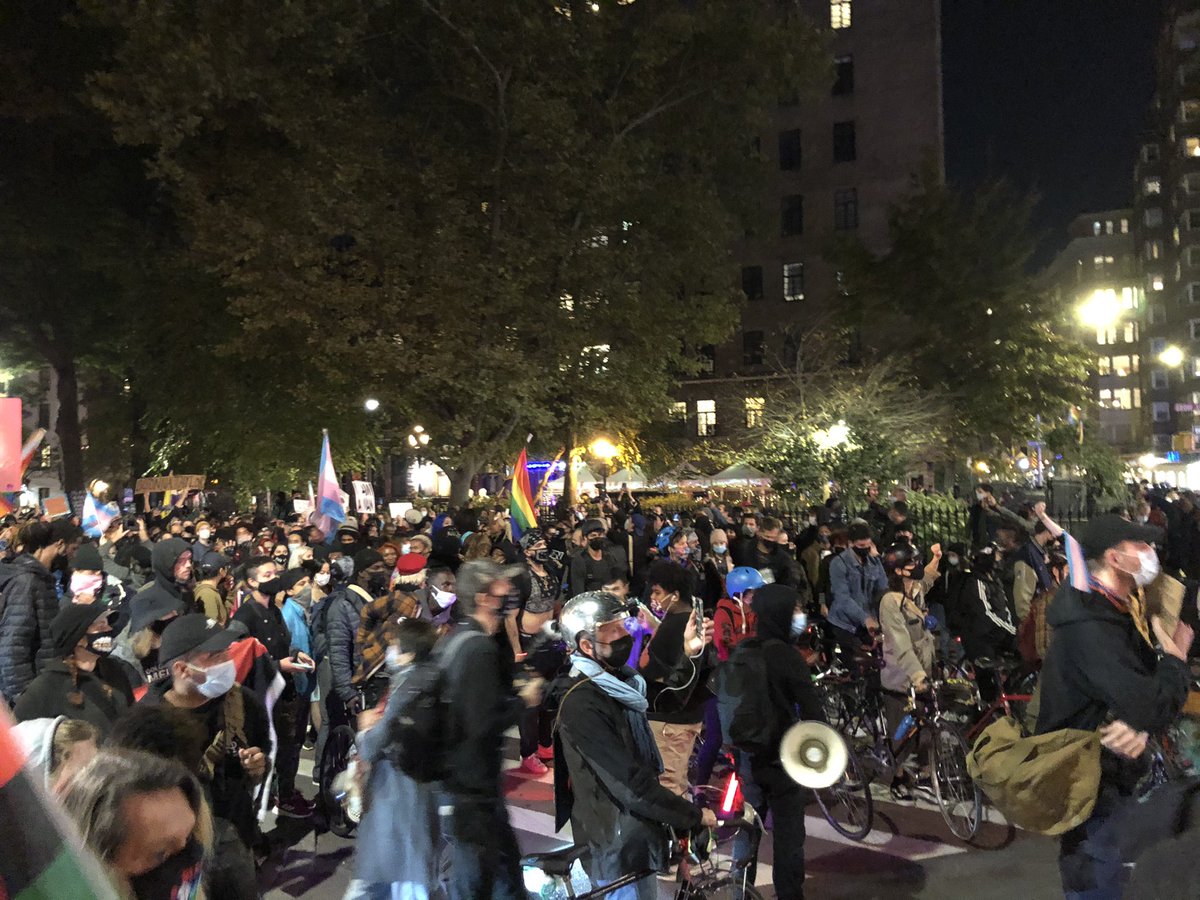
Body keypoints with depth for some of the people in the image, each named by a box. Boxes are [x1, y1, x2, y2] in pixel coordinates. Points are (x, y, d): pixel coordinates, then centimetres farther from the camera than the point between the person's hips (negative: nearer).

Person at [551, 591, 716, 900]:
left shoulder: (620, 683, 8)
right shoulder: (581, 704, -25)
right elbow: (629, 783, -26)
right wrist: (694, 817, -18)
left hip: (636, 835, 9)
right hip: (617, 848, -9)